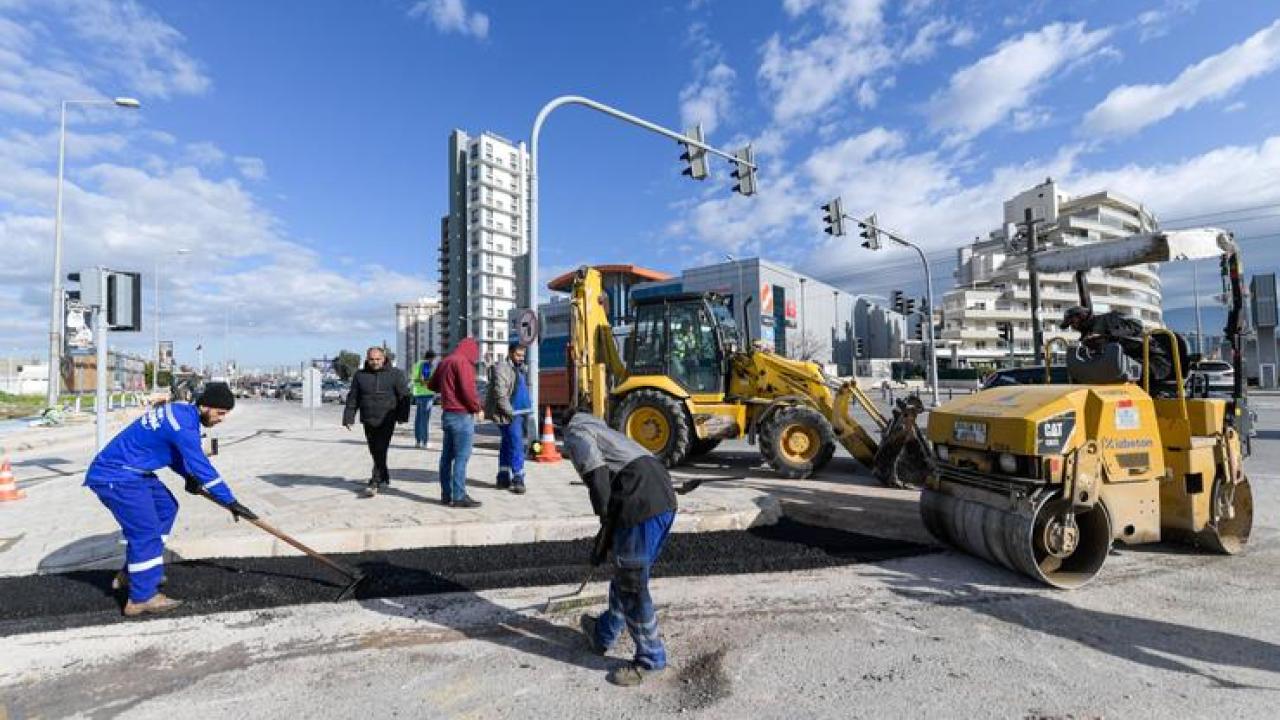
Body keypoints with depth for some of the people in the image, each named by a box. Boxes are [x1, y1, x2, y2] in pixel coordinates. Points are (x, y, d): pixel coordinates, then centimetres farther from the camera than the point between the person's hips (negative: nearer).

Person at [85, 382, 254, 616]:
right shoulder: (184, 425, -26)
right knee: (146, 530, -9)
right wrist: (231, 502, -18)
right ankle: (142, 598, 0)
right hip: (116, 477, -10)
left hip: (132, 471, 10)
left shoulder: (181, 410, 4)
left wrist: (189, 476, 7)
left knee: (166, 507, 17)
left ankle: (130, 573, 26)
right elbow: (203, 468, -24)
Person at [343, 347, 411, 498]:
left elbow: (404, 396, -1)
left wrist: (402, 416, -5)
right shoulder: (360, 375, 8)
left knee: (381, 451, -9)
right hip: (368, 421, 4)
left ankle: (375, 482, -6)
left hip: (386, 421, -4)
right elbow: (352, 399, 9)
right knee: (374, 452, 12)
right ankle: (385, 478, 30)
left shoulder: (395, 374, 0)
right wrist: (348, 418, 2)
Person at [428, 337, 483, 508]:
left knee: (447, 456, 12)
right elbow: (468, 390, -20)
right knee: (462, 457, -6)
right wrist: (477, 408, -8)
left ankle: (446, 494, 20)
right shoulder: (463, 362, -13)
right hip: (462, 415, -9)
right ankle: (459, 497, -3)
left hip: (447, 414, 9)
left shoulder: (444, 362, 15)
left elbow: (431, 385, 24)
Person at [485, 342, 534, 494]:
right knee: (516, 446, -11)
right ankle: (517, 480, -7)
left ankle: (503, 479, 20)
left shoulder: (518, 368, 18)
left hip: (519, 414, 9)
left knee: (507, 445, 13)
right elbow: (500, 395, -20)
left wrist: (526, 412, 15)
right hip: (508, 415, -9)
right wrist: (510, 413, -19)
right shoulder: (502, 368, -12)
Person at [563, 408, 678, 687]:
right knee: (626, 575, 24)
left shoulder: (576, 434, 9)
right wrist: (609, 534, 44)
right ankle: (603, 634, 42)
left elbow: (598, 479, -9)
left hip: (641, 505, -9)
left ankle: (650, 660, 23)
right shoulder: (604, 431, 34)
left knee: (632, 586, 7)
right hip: (666, 499, 9)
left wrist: (606, 529, -2)